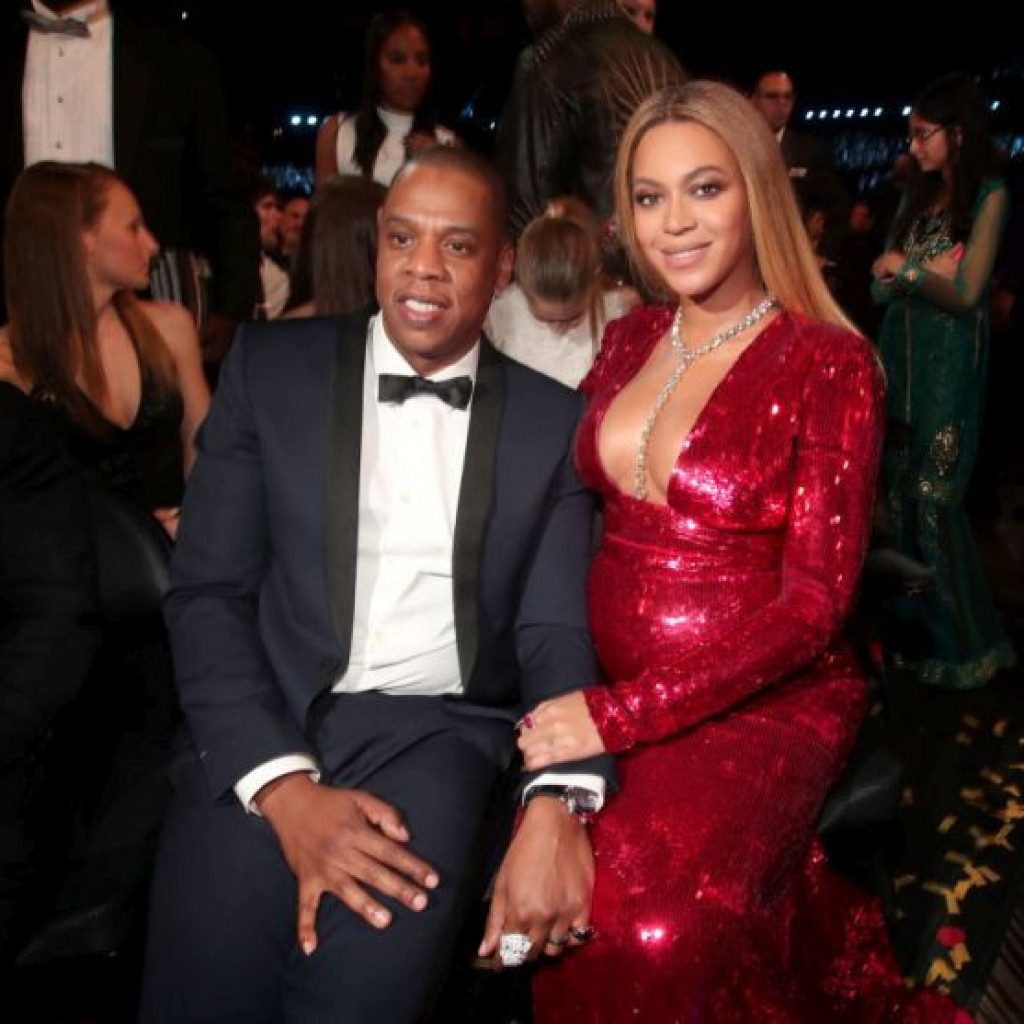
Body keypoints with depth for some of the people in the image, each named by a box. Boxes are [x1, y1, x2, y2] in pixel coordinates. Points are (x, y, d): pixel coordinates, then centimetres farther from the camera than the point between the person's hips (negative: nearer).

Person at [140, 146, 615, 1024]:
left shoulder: (553, 419, 6)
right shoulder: (271, 366, 5)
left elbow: (556, 627, 0)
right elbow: (208, 593, 0)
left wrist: (557, 806, -19)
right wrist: (285, 787, -13)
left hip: (439, 731, 0)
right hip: (266, 733, 1)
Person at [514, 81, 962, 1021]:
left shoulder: (828, 364, -9)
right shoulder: (631, 341, 8)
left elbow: (816, 602, -14)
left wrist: (621, 716, -19)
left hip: (761, 705, -5)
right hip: (607, 688, 5)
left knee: (649, 929, -29)